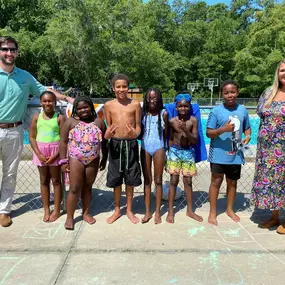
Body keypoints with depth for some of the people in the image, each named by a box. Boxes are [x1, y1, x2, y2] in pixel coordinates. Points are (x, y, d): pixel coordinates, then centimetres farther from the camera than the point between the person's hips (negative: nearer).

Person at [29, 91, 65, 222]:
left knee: (56, 180, 7)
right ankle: (46, 210, 22)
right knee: (44, 181, 11)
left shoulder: (60, 118, -7)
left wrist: (55, 155, -15)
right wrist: (39, 154, -9)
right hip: (41, 151, 3)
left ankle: (57, 210, 18)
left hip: (55, 151, -3)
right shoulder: (36, 117, 2)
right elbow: (31, 137, 2)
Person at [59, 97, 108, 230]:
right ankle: (69, 217, 9)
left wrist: (104, 159, 7)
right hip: (75, 159, -2)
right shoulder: (70, 122, -1)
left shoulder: (99, 122, 4)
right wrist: (63, 161, -7)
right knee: (75, 188, -1)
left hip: (93, 160, 2)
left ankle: (86, 213, 27)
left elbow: (104, 142, 9)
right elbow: (63, 142, -2)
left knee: (87, 187, 13)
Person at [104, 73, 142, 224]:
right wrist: (106, 135, -14)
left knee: (130, 179, 9)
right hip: (115, 144, 1)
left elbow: (138, 126, 3)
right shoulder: (108, 105, 3)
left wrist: (135, 134, -19)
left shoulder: (135, 104, 0)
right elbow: (109, 126, 7)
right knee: (116, 179, 10)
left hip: (131, 144, -1)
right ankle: (117, 210, 28)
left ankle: (129, 210, 27)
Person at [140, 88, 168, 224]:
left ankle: (157, 212, 17)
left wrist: (165, 150, 1)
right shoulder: (143, 113, 1)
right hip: (145, 148, 2)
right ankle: (147, 212, 18)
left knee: (158, 181, 6)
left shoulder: (163, 113, -4)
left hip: (158, 148, -2)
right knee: (147, 181, 9)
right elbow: (140, 132, 6)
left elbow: (166, 134, 1)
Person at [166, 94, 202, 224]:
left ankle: (189, 210, 23)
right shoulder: (172, 121, -4)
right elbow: (171, 139, 5)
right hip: (174, 152, 0)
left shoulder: (193, 120, -6)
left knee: (188, 181, 9)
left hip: (188, 152, 1)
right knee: (173, 181, 3)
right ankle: (170, 211, 12)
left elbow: (195, 141, -10)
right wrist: (169, 154, 6)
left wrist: (186, 130, -24)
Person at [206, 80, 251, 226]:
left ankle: (230, 209, 36)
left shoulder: (242, 110, 2)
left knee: (232, 182, 17)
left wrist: (248, 136, -8)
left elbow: (247, 128, 14)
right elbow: (208, 133, -10)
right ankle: (212, 212, 19)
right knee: (216, 182, 5)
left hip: (236, 154, 4)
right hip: (219, 154, -4)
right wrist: (223, 129, -27)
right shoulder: (216, 111, -10)